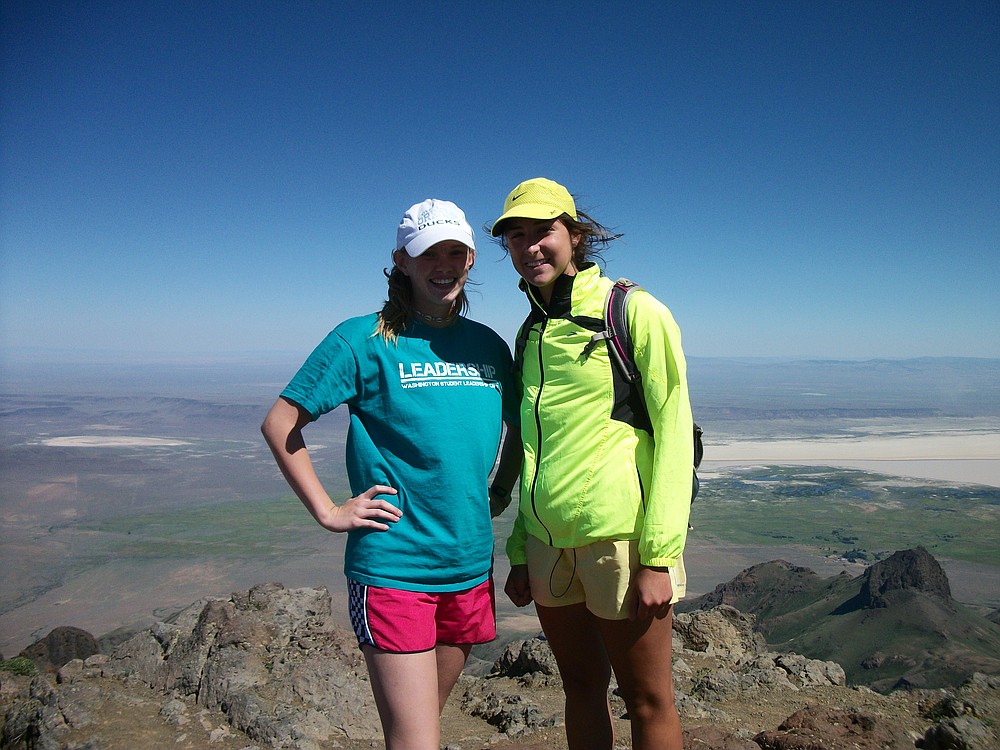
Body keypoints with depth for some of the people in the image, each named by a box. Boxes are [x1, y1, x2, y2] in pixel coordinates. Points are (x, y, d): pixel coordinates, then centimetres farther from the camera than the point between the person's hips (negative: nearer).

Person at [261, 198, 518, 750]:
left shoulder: (490, 346, 7)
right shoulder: (365, 340, -8)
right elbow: (280, 425, -5)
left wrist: (496, 494, 10)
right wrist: (328, 512, -8)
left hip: (469, 567, 6)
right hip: (393, 568, -5)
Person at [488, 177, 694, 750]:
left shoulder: (636, 312, -6)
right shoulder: (531, 333, 13)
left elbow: (673, 432, -11)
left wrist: (659, 558, -15)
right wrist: (520, 553, 14)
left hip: (619, 538, -5)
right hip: (548, 541, 6)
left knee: (649, 702, 9)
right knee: (582, 688, 18)